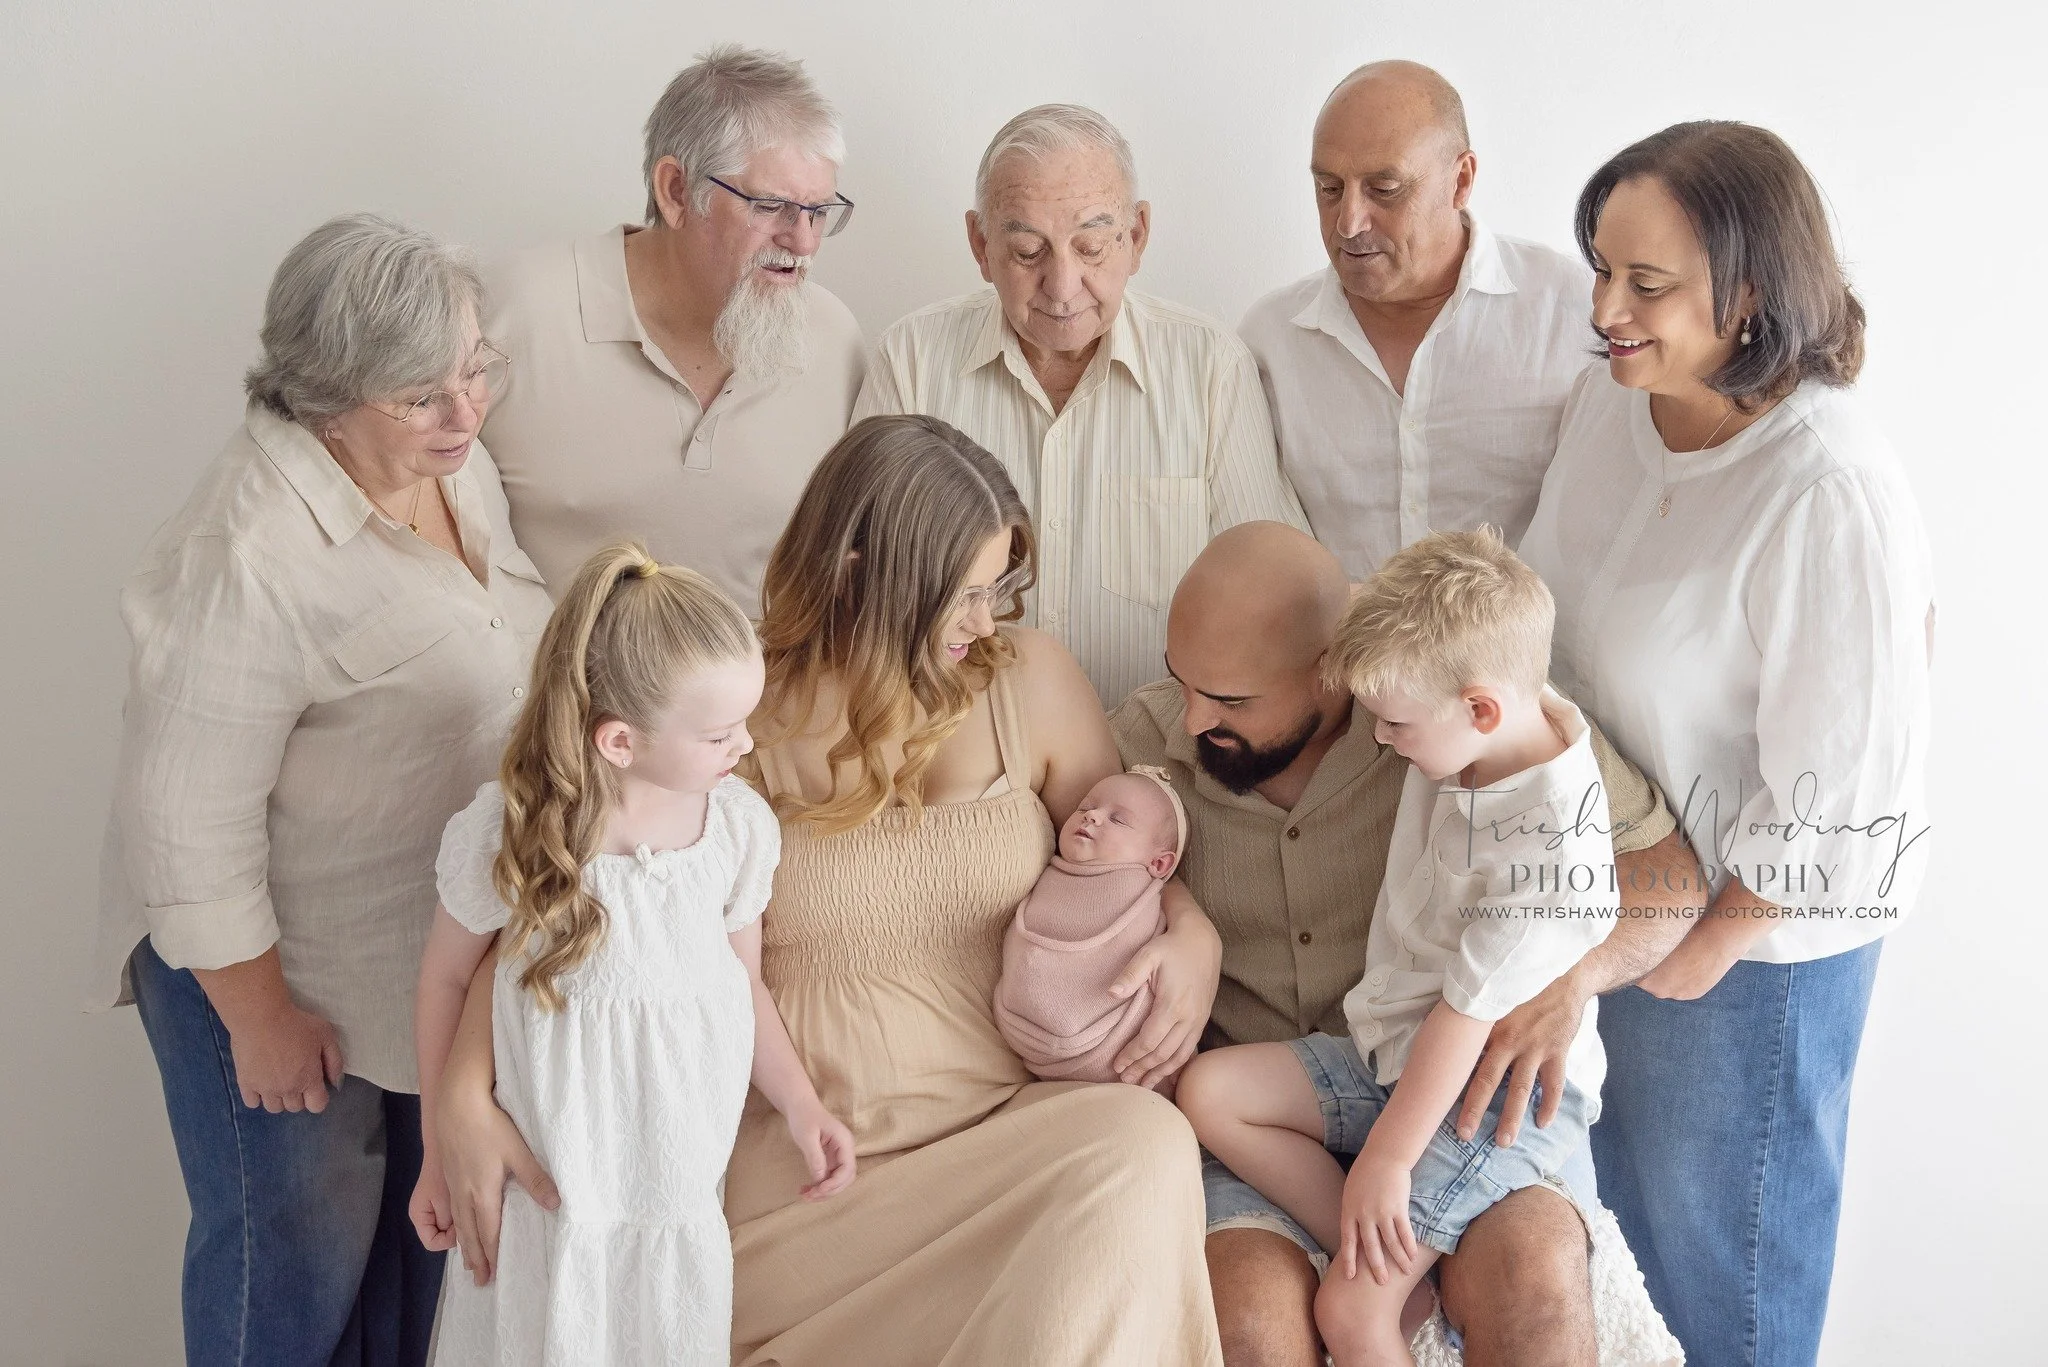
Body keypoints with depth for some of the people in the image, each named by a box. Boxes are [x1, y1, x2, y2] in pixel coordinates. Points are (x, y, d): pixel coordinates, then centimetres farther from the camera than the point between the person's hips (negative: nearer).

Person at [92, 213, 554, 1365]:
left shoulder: (454, 464, -3)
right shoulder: (250, 559, -31)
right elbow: (191, 825, -25)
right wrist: (259, 1020, -16)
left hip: (436, 939, 8)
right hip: (280, 960, -7)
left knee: (422, 1217, 22)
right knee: (300, 1245, 11)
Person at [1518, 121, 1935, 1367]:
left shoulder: (1830, 495, -29)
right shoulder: (1611, 399, -6)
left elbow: (1839, 793, -23)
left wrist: (1709, 943, -11)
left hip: (1749, 933, -7)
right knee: (1601, 1218, 24)